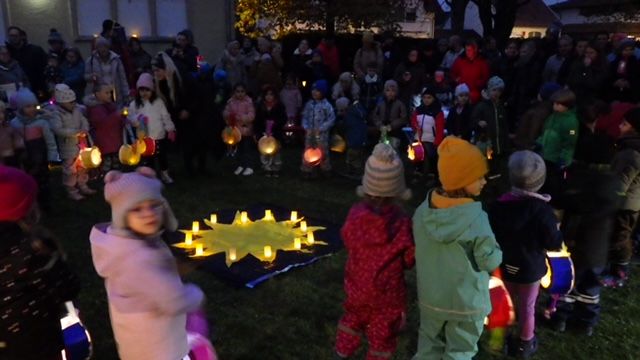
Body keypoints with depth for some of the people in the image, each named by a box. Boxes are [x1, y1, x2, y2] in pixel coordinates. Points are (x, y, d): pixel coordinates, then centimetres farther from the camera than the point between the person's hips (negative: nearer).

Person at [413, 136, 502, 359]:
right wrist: (495, 249, 1)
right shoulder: (477, 220, -28)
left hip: (431, 297, 4)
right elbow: (490, 262, -18)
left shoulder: (423, 211, -13)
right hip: (466, 301, -4)